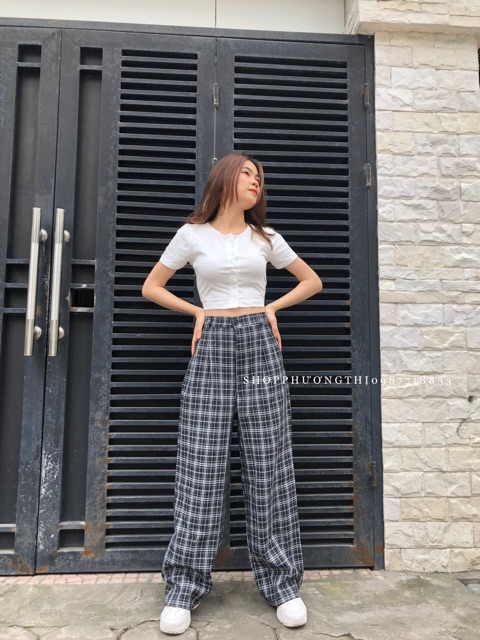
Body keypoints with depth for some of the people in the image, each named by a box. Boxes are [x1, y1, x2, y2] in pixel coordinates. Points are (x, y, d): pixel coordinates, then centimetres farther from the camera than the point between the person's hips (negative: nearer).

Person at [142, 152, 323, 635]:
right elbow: (151, 286, 13)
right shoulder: (193, 234, 7)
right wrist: (197, 311, 2)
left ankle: (282, 583, 17)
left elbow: (311, 281, 20)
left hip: (260, 345, 2)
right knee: (200, 464, -2)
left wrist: (272, 307, 7)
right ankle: (184, 588, 14)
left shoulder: (266, 238, 13)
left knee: (269, 463, 2)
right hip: (212, 346, -1)